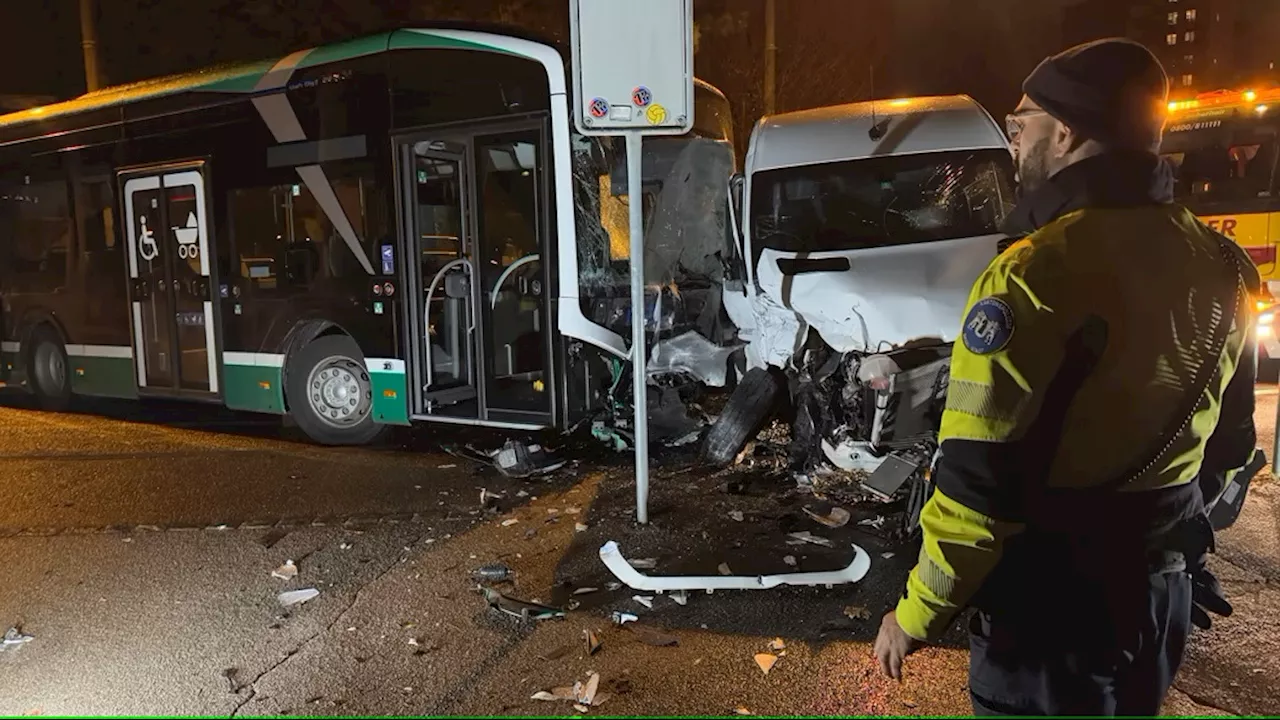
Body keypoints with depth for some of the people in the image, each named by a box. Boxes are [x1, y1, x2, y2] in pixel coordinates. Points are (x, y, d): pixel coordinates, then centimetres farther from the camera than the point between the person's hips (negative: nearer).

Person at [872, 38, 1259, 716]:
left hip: (1055, 594, -7)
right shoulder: (1223, 267, 0)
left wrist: (917, 614, -14)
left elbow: (977, 479, -26)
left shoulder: (1037, 273, -25)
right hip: (1163, 584, 7)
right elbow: (1229, 441, 11)